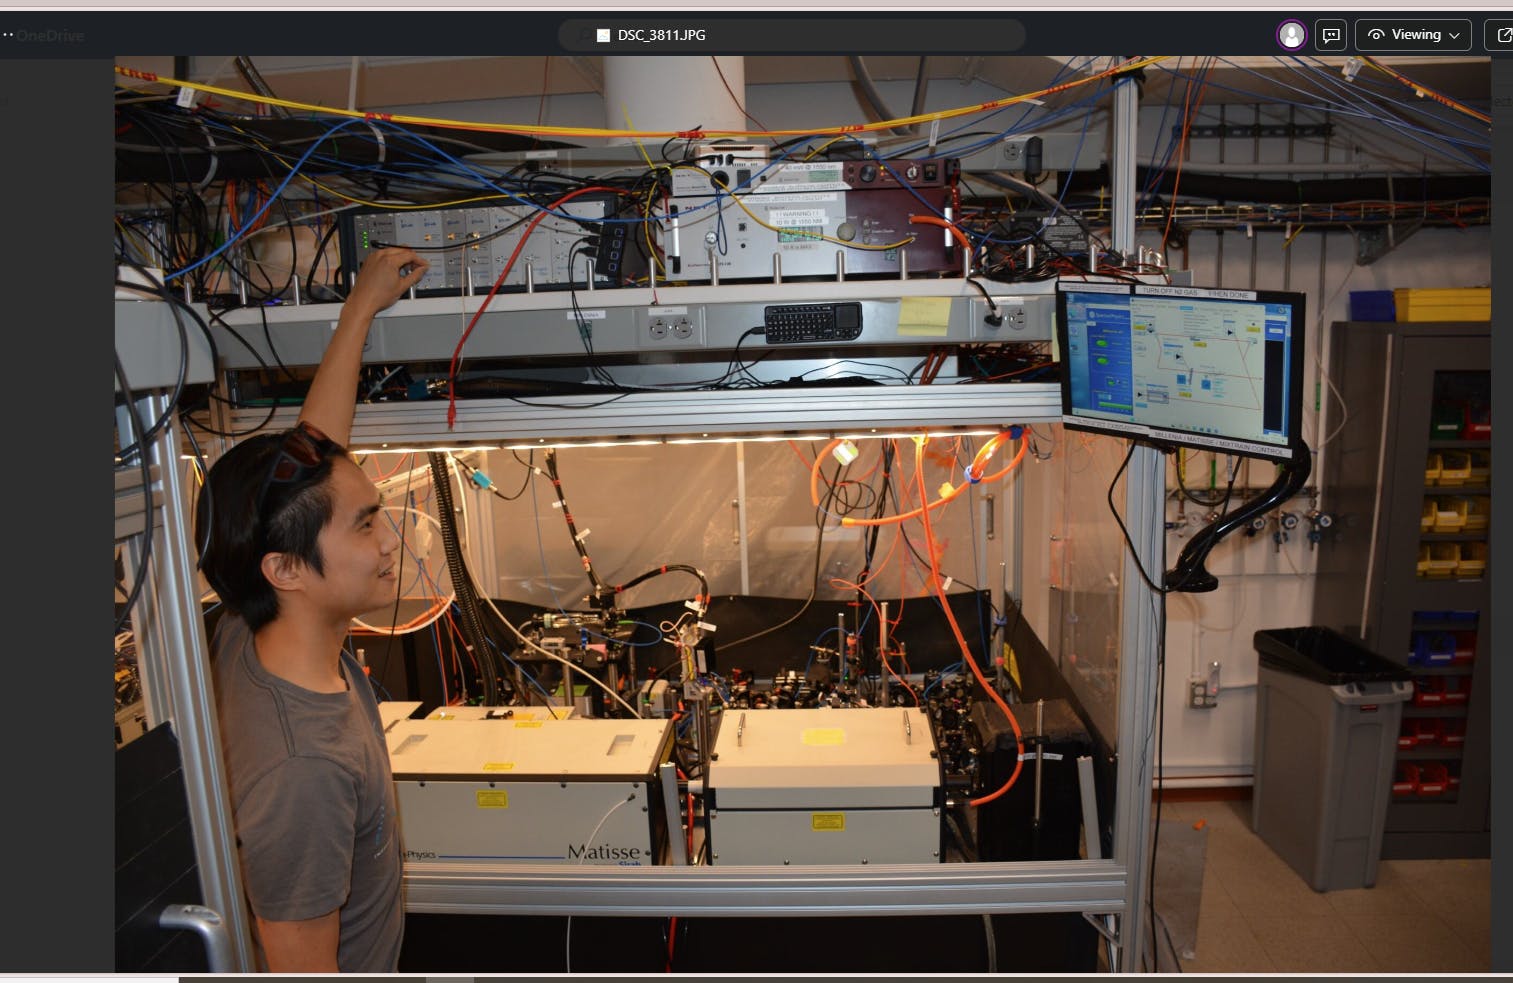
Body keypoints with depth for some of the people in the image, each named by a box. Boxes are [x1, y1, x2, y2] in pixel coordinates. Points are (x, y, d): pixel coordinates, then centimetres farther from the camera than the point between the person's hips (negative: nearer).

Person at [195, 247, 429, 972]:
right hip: (355, 966, -7)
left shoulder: (248, 635, -16)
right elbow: (302, 970, -28)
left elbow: (311, 454, -10)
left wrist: (363, 305, -3)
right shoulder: (304, 769, -40)